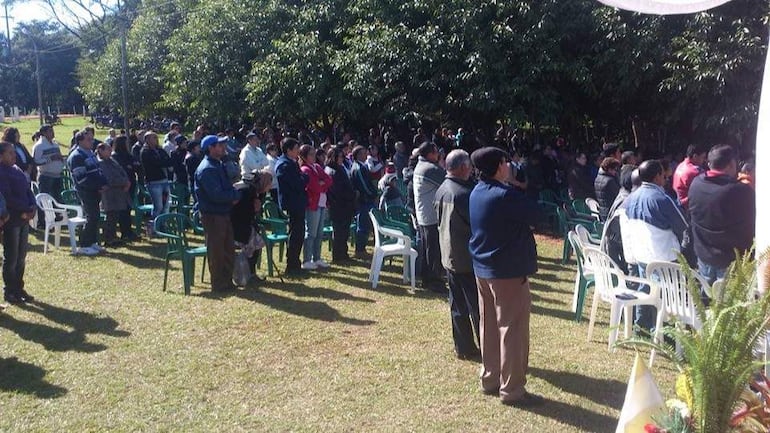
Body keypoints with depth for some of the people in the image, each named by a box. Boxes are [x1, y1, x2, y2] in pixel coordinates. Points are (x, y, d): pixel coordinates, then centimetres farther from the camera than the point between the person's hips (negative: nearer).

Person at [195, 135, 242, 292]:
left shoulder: (219, 165, 14)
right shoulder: (207, 169, -19)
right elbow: (216, 195, -26)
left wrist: (233, 194, -1)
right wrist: (236, 194, -14)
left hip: (223, 213, 10)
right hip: (212, 215, -10)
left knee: (228, 249, 15)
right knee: (216, 251, 1)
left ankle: (227, 282, 26)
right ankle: (218, 285, 11)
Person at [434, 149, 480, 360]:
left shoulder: (442, 190, 5)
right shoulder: (463, 194, -23)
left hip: (449, 255, 9)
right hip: (467, 258, -8)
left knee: (458, 304, 14)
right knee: (477, 306, 0)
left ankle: (462, 347, 22)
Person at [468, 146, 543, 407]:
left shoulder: (477, 193, 6)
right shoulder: (505, 195, -20)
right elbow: (537, 216, -12)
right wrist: (525, 203, 6)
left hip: (482, 269, 9)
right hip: (509, 270, -9)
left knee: (489, 326, 15)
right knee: (512, 329, -1)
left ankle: (490, 379, 25)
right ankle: (511, 389, 5)